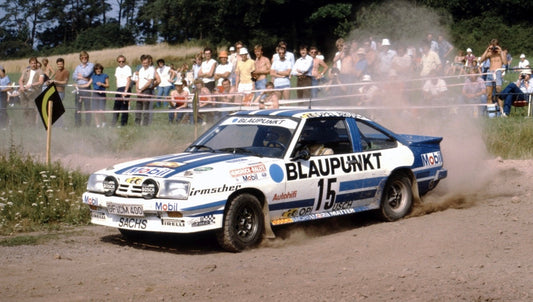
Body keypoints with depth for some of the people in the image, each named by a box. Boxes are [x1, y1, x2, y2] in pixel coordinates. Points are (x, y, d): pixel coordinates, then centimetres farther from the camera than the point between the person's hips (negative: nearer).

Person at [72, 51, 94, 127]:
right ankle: (77, 123, 7)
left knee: (87, 106, -7)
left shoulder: (91, 65, 7)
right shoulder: (78, 67, 19)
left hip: (86, 88, -4)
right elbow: (74, 76, 4)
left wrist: (80, 75, 7)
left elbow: (87, 73, -9)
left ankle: (88, 123, -4)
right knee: (78, 107, 3)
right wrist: (84, 78, -6)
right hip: (78, 88, 4)